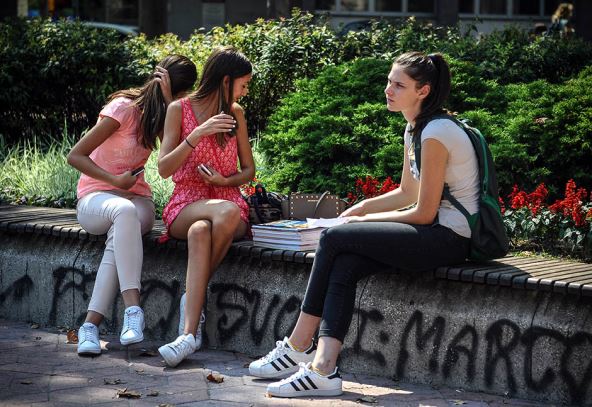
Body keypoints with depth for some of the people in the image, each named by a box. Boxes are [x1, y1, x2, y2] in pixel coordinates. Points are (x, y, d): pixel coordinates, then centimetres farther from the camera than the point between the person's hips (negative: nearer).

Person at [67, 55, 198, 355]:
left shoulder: (160, 115, 10)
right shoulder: (123, 108, -9)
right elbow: (75, 156, -9)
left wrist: (169, 102, -12)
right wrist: (114, 180, -16)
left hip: (137, 198, 4)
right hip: (94, 198, -4)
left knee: (119, 237, -34)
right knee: (124, 211, -41)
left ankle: (91, 325, -43)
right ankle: (133, 308, -49)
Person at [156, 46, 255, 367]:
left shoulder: (235, 113, 13)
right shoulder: (180, 109, 3)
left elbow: (248, 171, 17)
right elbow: (164, 169, -4)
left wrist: (225, 180, -5)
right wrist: (198, 134, -16)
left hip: (228, 198, 2)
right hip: (186, 205, -2)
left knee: (200, 232, -38)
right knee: (228, 211, -40)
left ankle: (189, 333, -31)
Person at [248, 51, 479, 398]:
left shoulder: (436, 133, -16)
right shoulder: (414, 128, 14)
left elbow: (424, 213, -15)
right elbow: (407, 193, 22)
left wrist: (369, 220, -4)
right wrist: (362, 208, 8)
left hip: (449, 238, -9)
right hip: (436, 235, 9)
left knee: (335, 238, -14)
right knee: (345, 265, -13)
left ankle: (298, 347, -5)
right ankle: (323, 368, -24)